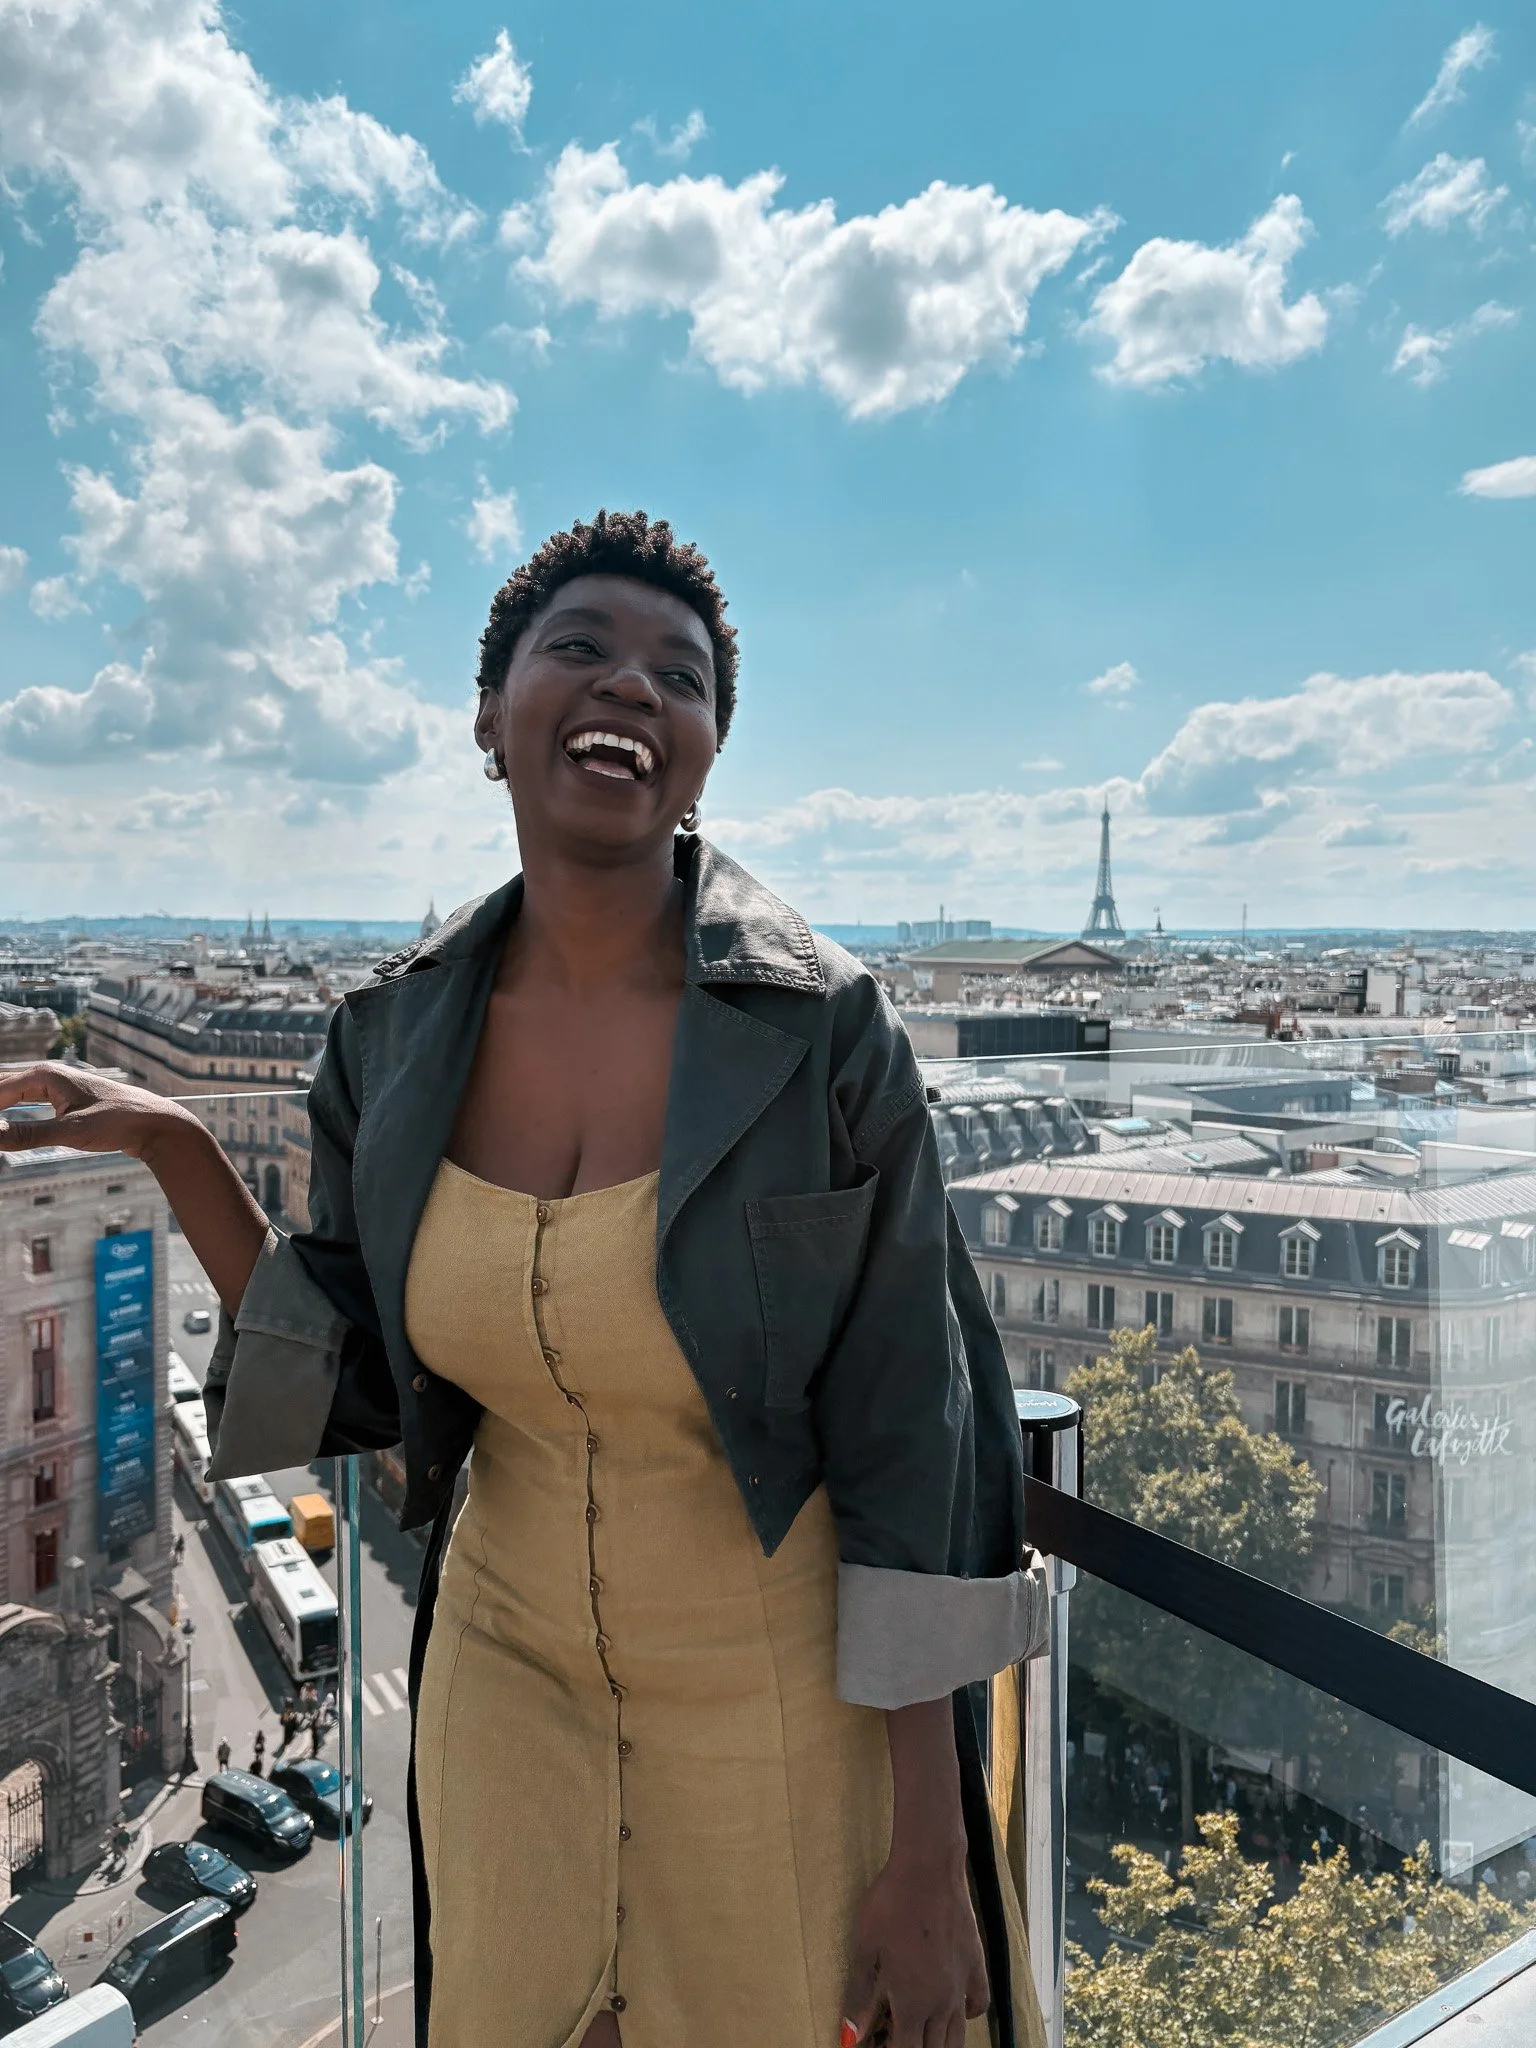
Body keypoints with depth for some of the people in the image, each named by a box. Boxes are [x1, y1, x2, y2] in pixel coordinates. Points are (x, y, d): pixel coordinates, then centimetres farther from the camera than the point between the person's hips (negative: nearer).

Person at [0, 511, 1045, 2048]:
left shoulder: (819, 1032, -20)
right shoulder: (398, 1038, -7)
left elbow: (909, 1454, -16)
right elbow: (354, 1388, 1)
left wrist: (932, 1857, -11)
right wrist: (173, 1150, -7)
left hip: (776, 1696, -3)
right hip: (507, 1671, 4)